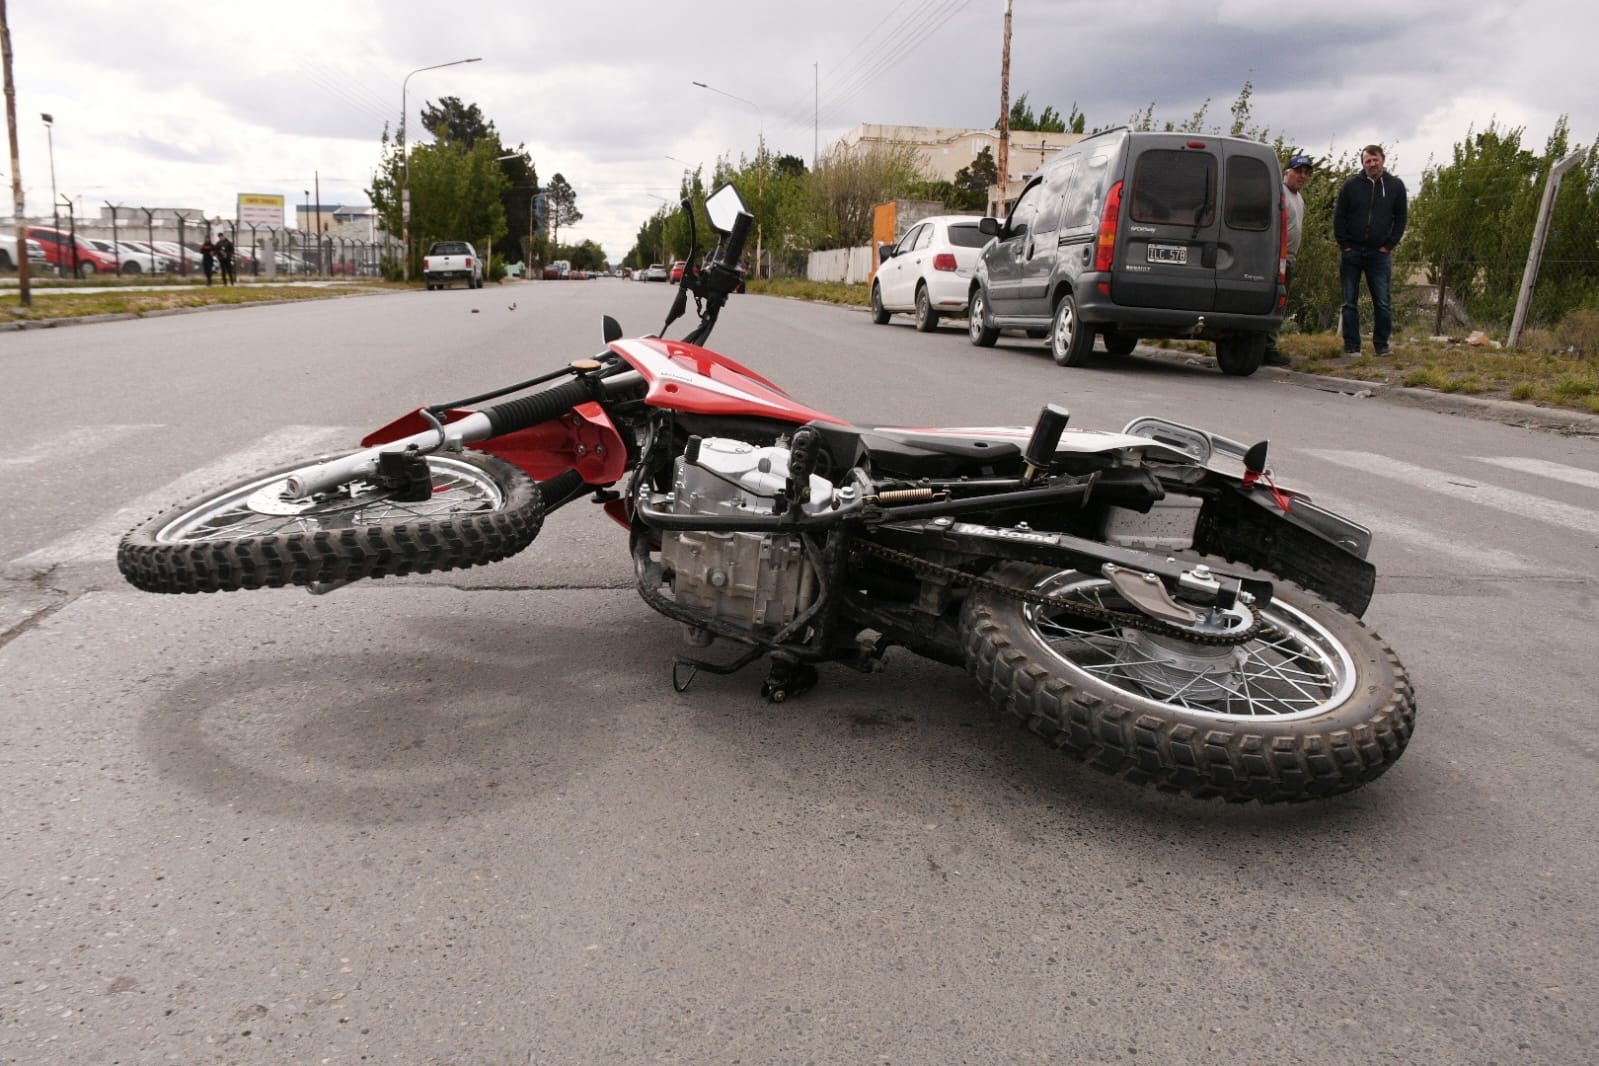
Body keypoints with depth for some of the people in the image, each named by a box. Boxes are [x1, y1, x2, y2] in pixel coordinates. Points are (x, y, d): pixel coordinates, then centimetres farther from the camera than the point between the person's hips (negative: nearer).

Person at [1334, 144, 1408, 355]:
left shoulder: (1395, 186, 4)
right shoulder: (1351, 185, 0)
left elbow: (1401, 218, 9)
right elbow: (1339, 217, 3)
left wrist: (1389, 245, 0)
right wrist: (1344, 245, -4)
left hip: (1380, 253, 0)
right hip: (1352, 252, 0)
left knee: (1383, 303, 0)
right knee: (1350, 302, 2)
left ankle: (1381, 344, 10)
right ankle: (1351, 345, 8)